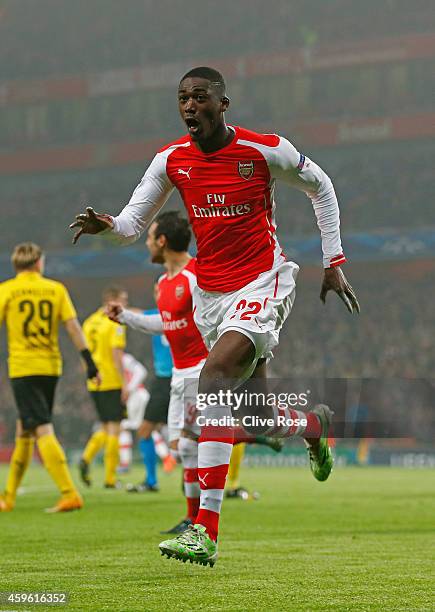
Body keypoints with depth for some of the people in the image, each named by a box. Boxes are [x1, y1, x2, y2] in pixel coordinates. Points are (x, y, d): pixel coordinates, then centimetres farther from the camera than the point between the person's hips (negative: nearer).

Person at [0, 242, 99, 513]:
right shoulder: (56, 289, 5)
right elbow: (73, 326, 0)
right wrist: (90, 362, 1)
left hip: (22, 369, -4)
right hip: (51, 368, 4)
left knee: (43, 432, -10)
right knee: (24, 431, 16)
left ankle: (70, 494, -23)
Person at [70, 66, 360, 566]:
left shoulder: (265, 150, -11)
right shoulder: (171, 160, 0)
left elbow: (320, 187, 6)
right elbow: (134, 220, 3)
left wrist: (333, 261, 4)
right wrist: (109, 224, -21)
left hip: (261, 282, -5)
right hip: (209, 290, 5)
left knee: (215, 374, -27)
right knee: (257, 413, 11)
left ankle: (205, 532, -31)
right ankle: (313, 425, 51)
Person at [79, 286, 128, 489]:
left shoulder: (90, 322, 13)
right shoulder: (115, 324, -10)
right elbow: (117, 354, -18)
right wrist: (125, 384, -17)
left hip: (94, 383, 7)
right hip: (113, 383, -7)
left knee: (105, 428, 17)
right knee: (114, 428, 0)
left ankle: (87, 458, -6)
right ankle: (110, 479, -1)